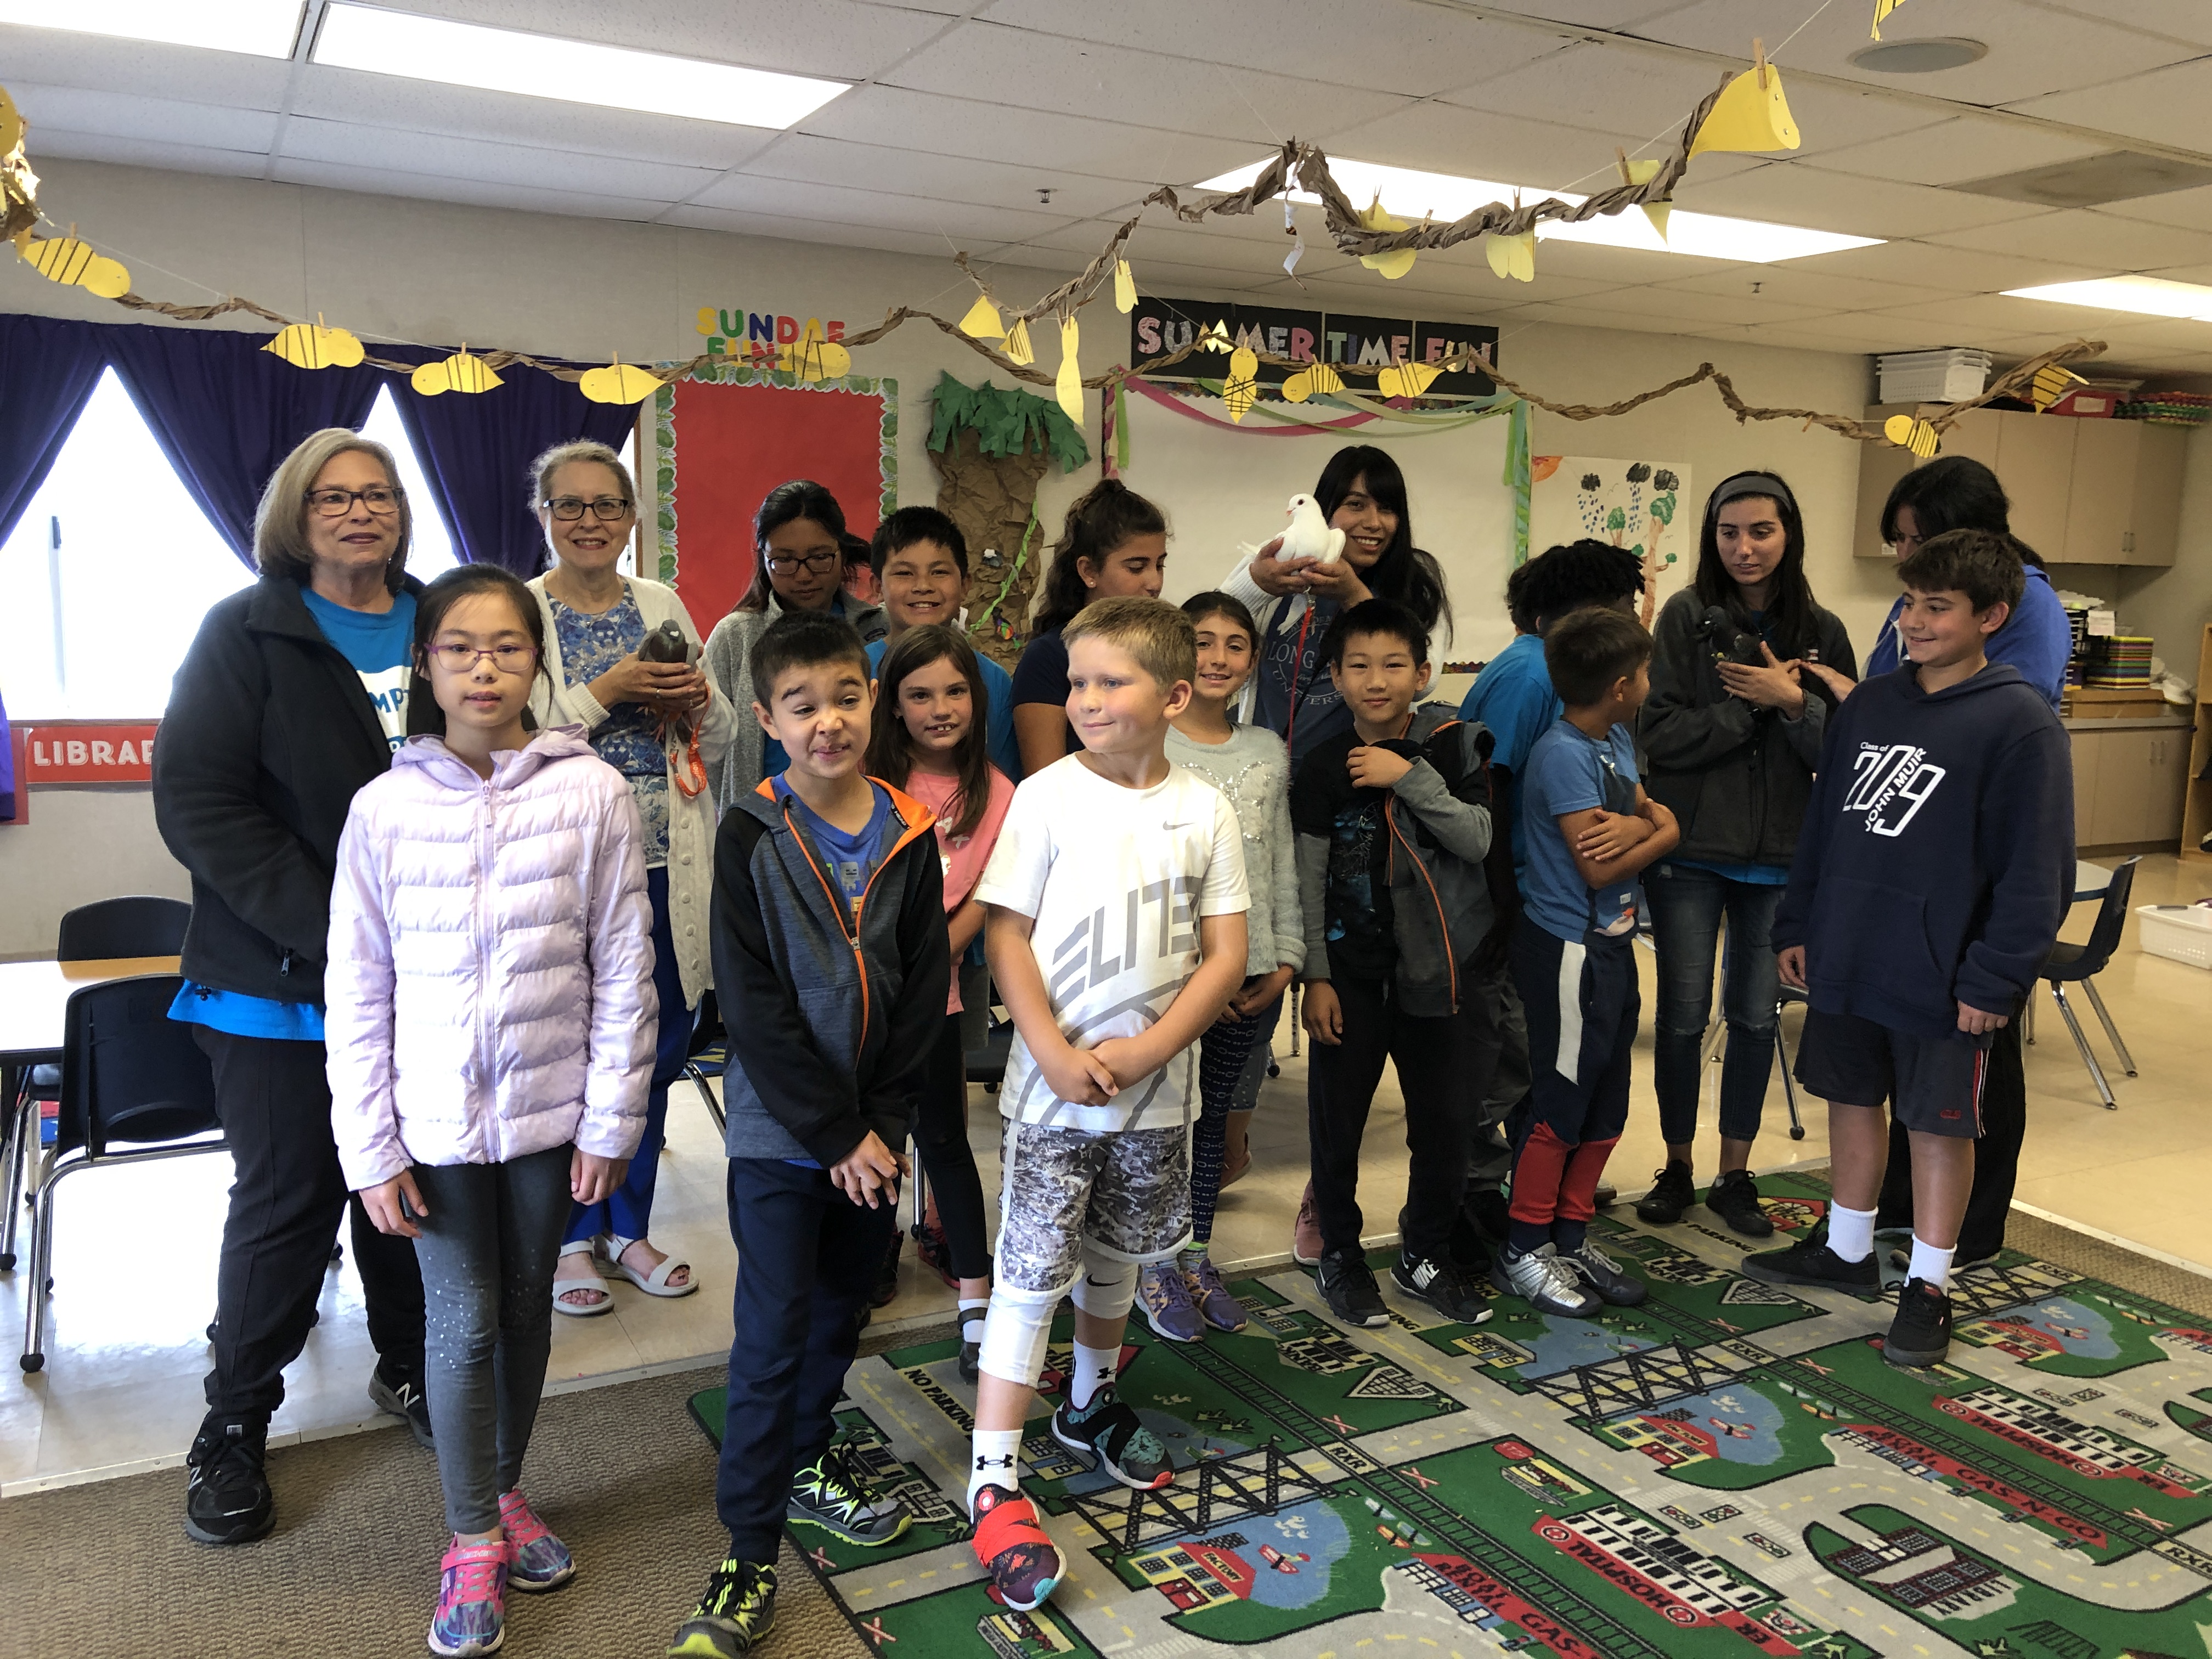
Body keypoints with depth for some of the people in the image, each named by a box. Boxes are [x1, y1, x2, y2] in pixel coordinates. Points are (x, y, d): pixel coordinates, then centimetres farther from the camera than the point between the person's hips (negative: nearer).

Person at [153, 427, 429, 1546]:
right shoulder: (248, 632, -4)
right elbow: (197, 802, -12)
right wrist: (330, 929, -20)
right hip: (285, 985, -3)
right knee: (288, 1201, 5)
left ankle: (409, 1367, 34)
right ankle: (234, 1428, 23)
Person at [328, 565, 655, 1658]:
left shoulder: (590, 792, -8)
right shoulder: (386, 806, -6)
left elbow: (624, 968, -5)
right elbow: (356, 991, -2)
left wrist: (612, 1119, -4)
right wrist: (369, 1147, -4)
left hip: (551, 1111, 1)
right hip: (435, 1118, 0)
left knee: (526, 1309, 16)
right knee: (463, 1324, 4)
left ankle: (505, 1488, 38)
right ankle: (474, 1544, 22)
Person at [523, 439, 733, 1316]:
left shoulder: (664, 606, 12)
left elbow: (721, 737, 16)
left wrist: (699, 702, -5)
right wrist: (606, 691, -16)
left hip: (662, 866, 4)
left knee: (657, 1049, 10)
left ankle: (629, 1226, 26)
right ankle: (572, 1238, 21)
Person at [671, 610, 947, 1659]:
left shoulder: (908, 837, 0)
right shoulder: (751, 837, -10)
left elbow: (924, 989, 0)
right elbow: (753, 1003, -14)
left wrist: (884, 1122, -8)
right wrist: (834, 1134, -15)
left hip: (870, 1132, 4)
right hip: (780, 1133, -4)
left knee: (839, 1314, 18)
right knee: (772, 1337, -1)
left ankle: (808, 1463, 40)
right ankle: (747, 1556, 9)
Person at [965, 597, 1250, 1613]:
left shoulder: (1204, 811, -1)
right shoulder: (1047, 797, -7)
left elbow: (1226, 957, -2)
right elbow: (1005, 934, -7)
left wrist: (1147, 1051, -13)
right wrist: (1055, 1054, -17)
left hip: (1156, 1086, 3)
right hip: (1054, 1084, -3)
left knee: (1115, 1257, 20)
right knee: (1031, 1272, -3)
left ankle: (1090, 1408, 42)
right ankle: (993, 1482, 6)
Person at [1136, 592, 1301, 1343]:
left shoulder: (1268, 751, 11)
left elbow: (1282, 863, 13)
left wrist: (1286, 956, 5)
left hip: (1254, 969, 5)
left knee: (1219, 1114, 13)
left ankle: (1196, 1255, 28)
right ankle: (1158, 1265, 18)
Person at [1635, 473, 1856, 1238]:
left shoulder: (1821, 631, 3)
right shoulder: (1687, 617, -4)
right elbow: (1659, 733, -12)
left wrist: (1793, 703, -16)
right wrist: (1751, 705, -15)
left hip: (1779, 858, 2)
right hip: (1690, 851, -2)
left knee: (1755, 1018, 11)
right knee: (1684, 1016, 6)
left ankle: (1735, 1175, 25)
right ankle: (1677, 1168, 24)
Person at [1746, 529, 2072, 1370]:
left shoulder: (2021, 723, -12)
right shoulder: (1868, 704, 7)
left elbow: (2036, 869, -14)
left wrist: (1994, 978, -16)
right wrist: (1798, 926, 12)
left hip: (1943, 977, -6)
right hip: (1847, 958, 6)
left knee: (1939, 1122, 7)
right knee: (1852, 1098, 18)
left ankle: (1928, 1285, 21)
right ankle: (1847, 1248, 35)